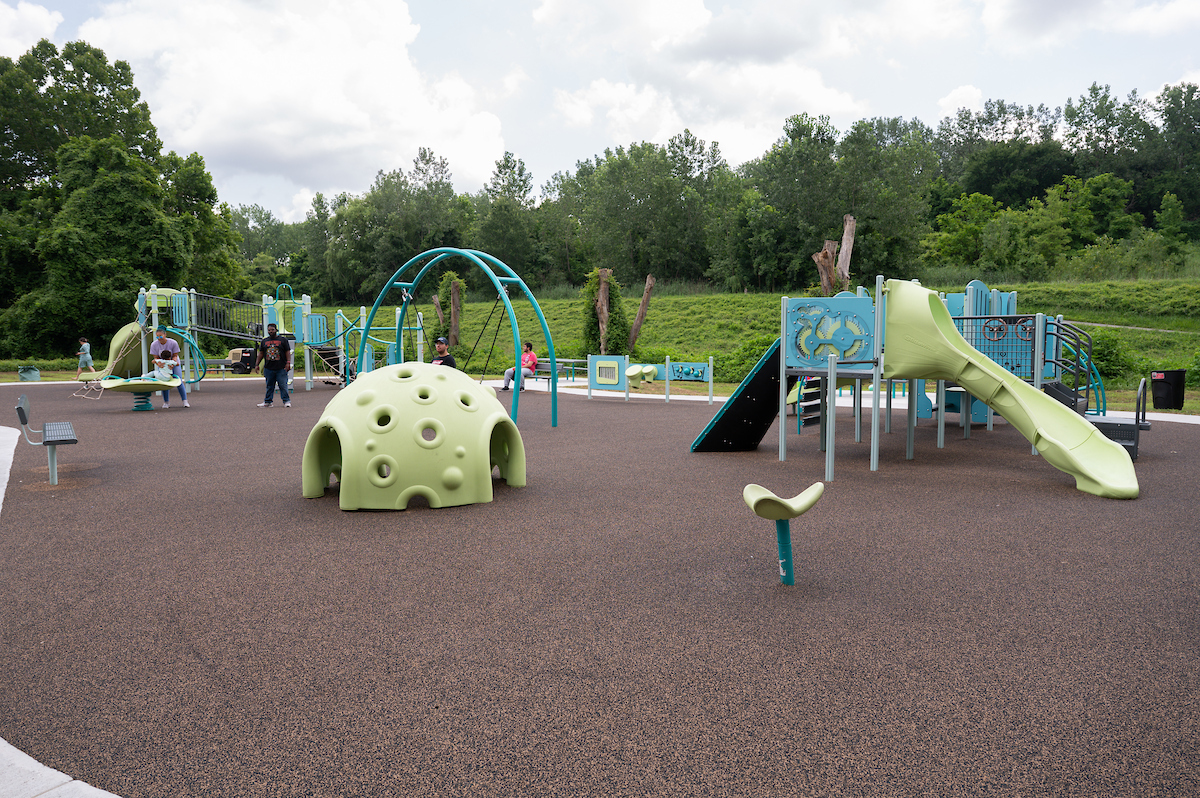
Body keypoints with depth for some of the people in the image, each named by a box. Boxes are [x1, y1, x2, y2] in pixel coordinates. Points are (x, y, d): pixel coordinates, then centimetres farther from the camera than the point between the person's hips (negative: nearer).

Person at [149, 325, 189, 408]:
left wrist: (173, 363, -33)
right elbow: (156, 357, -11)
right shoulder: (154, 345, -16)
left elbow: (175, 356, -14)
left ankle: (185, 401, -5)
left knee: (179, 382, -10)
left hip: (174, 364, -1)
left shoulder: (173, 343, -21)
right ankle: (166, 403, 3)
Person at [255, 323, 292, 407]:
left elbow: (288, 352, 1)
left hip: (281, 368, -3)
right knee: (269, 386, 8)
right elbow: (261, 353, 17)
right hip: (269, 368, 3)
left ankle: (286, 401, 2)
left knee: (283, 385, -5)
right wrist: (257, 365, 14)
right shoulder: (264, 341, 14)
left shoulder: (283, 340, 4)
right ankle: (268, 402, 14)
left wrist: (288, 363, -9)